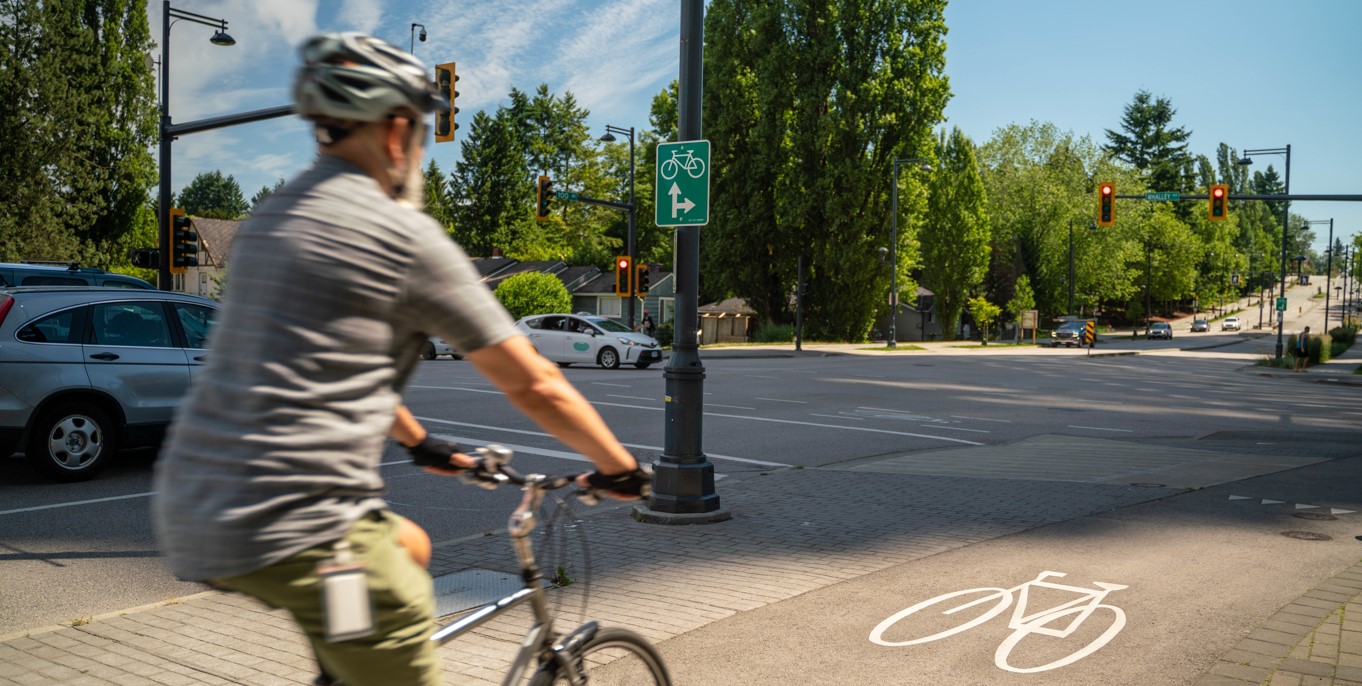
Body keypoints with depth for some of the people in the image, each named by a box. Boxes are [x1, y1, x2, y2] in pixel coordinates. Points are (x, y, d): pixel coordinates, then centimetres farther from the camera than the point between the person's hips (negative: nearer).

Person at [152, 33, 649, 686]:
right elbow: (534, 386, -3)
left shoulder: (266, 219, 17)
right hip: (292, 527, -9)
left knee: (406, 549, 27)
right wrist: (619, 468, 12)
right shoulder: (405, 235, -8)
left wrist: (421, 443, 40)